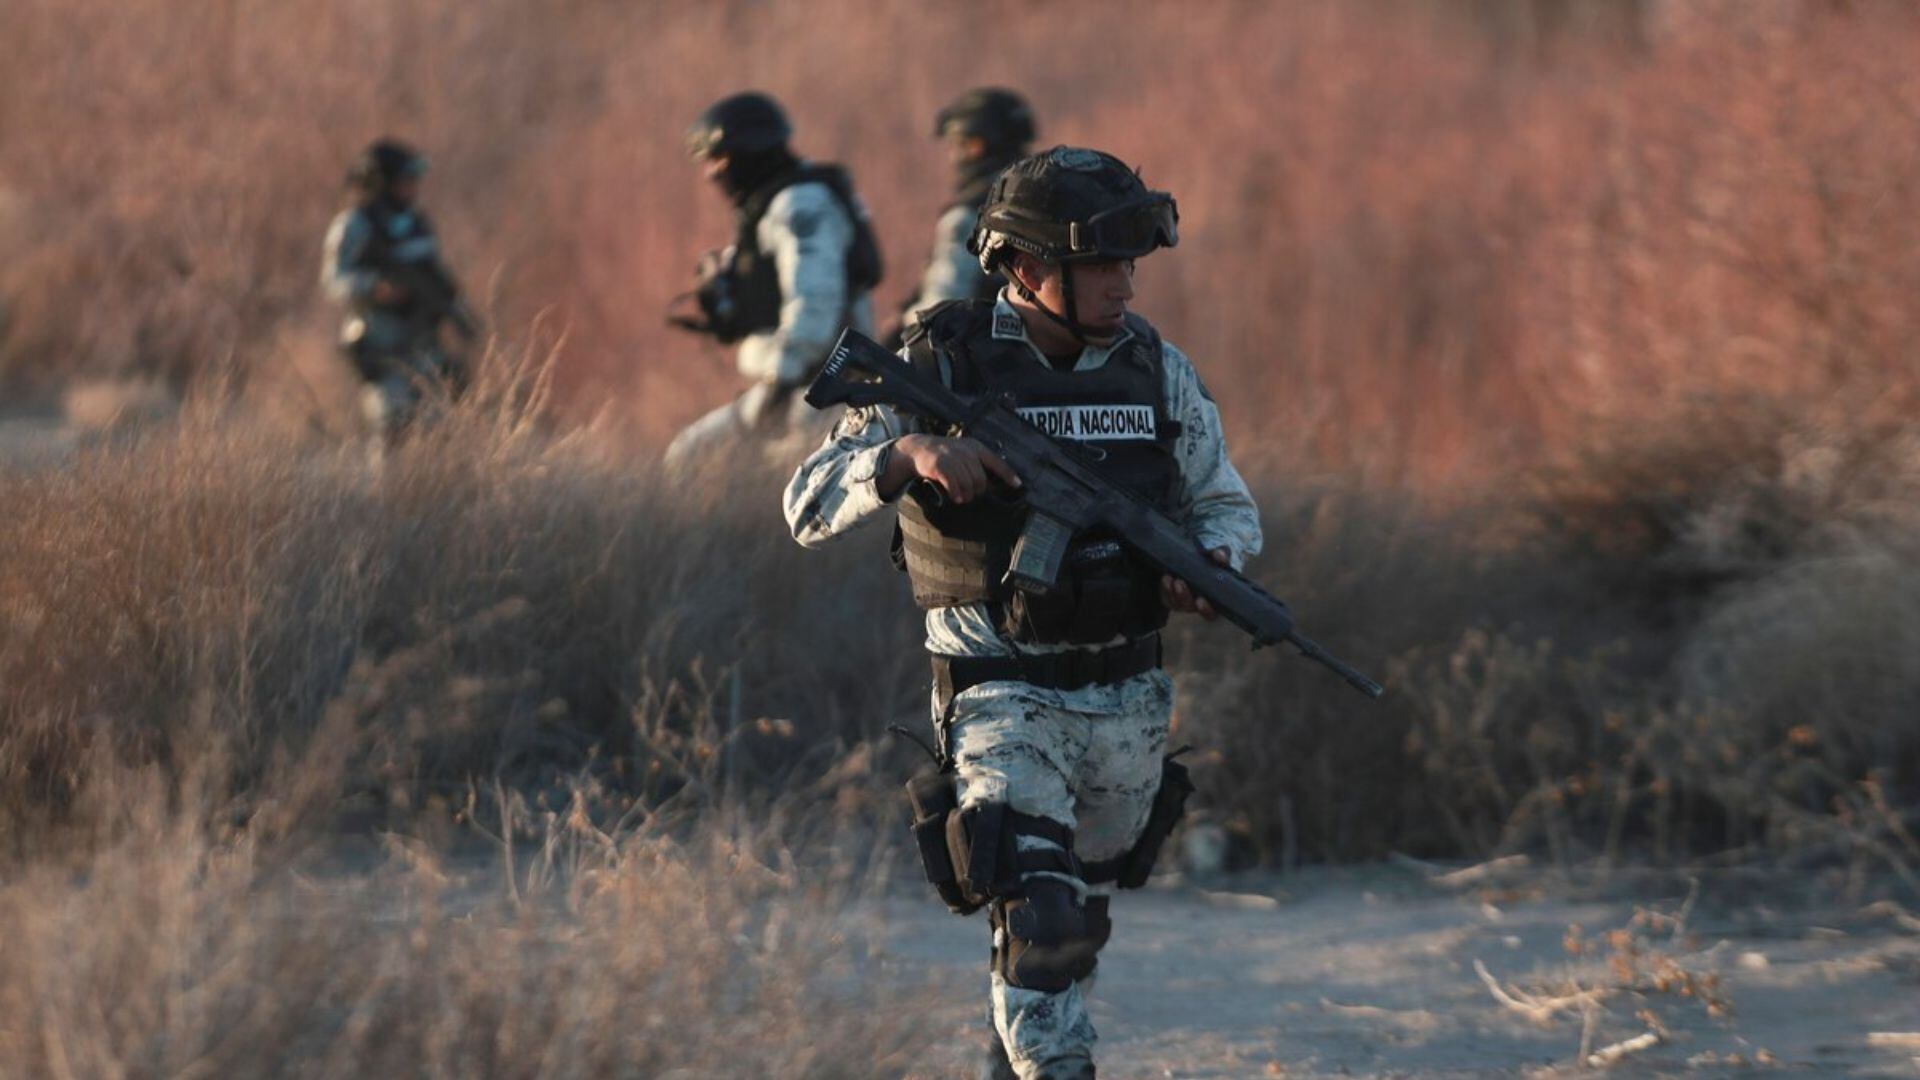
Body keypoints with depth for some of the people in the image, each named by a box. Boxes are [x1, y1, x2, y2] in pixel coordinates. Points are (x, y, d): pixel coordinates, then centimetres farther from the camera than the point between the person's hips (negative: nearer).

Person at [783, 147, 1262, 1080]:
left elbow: (1223, 502, 12)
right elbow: (810, 508, -11)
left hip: (1126, 696, 5)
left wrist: (1211, 564, -11)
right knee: (1039, 920, -20)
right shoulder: (942, 365, -10)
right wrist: (905, 453, -30)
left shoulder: (1154, 368, 1)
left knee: (1082, 918, 22)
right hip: (1001, 696, -5)